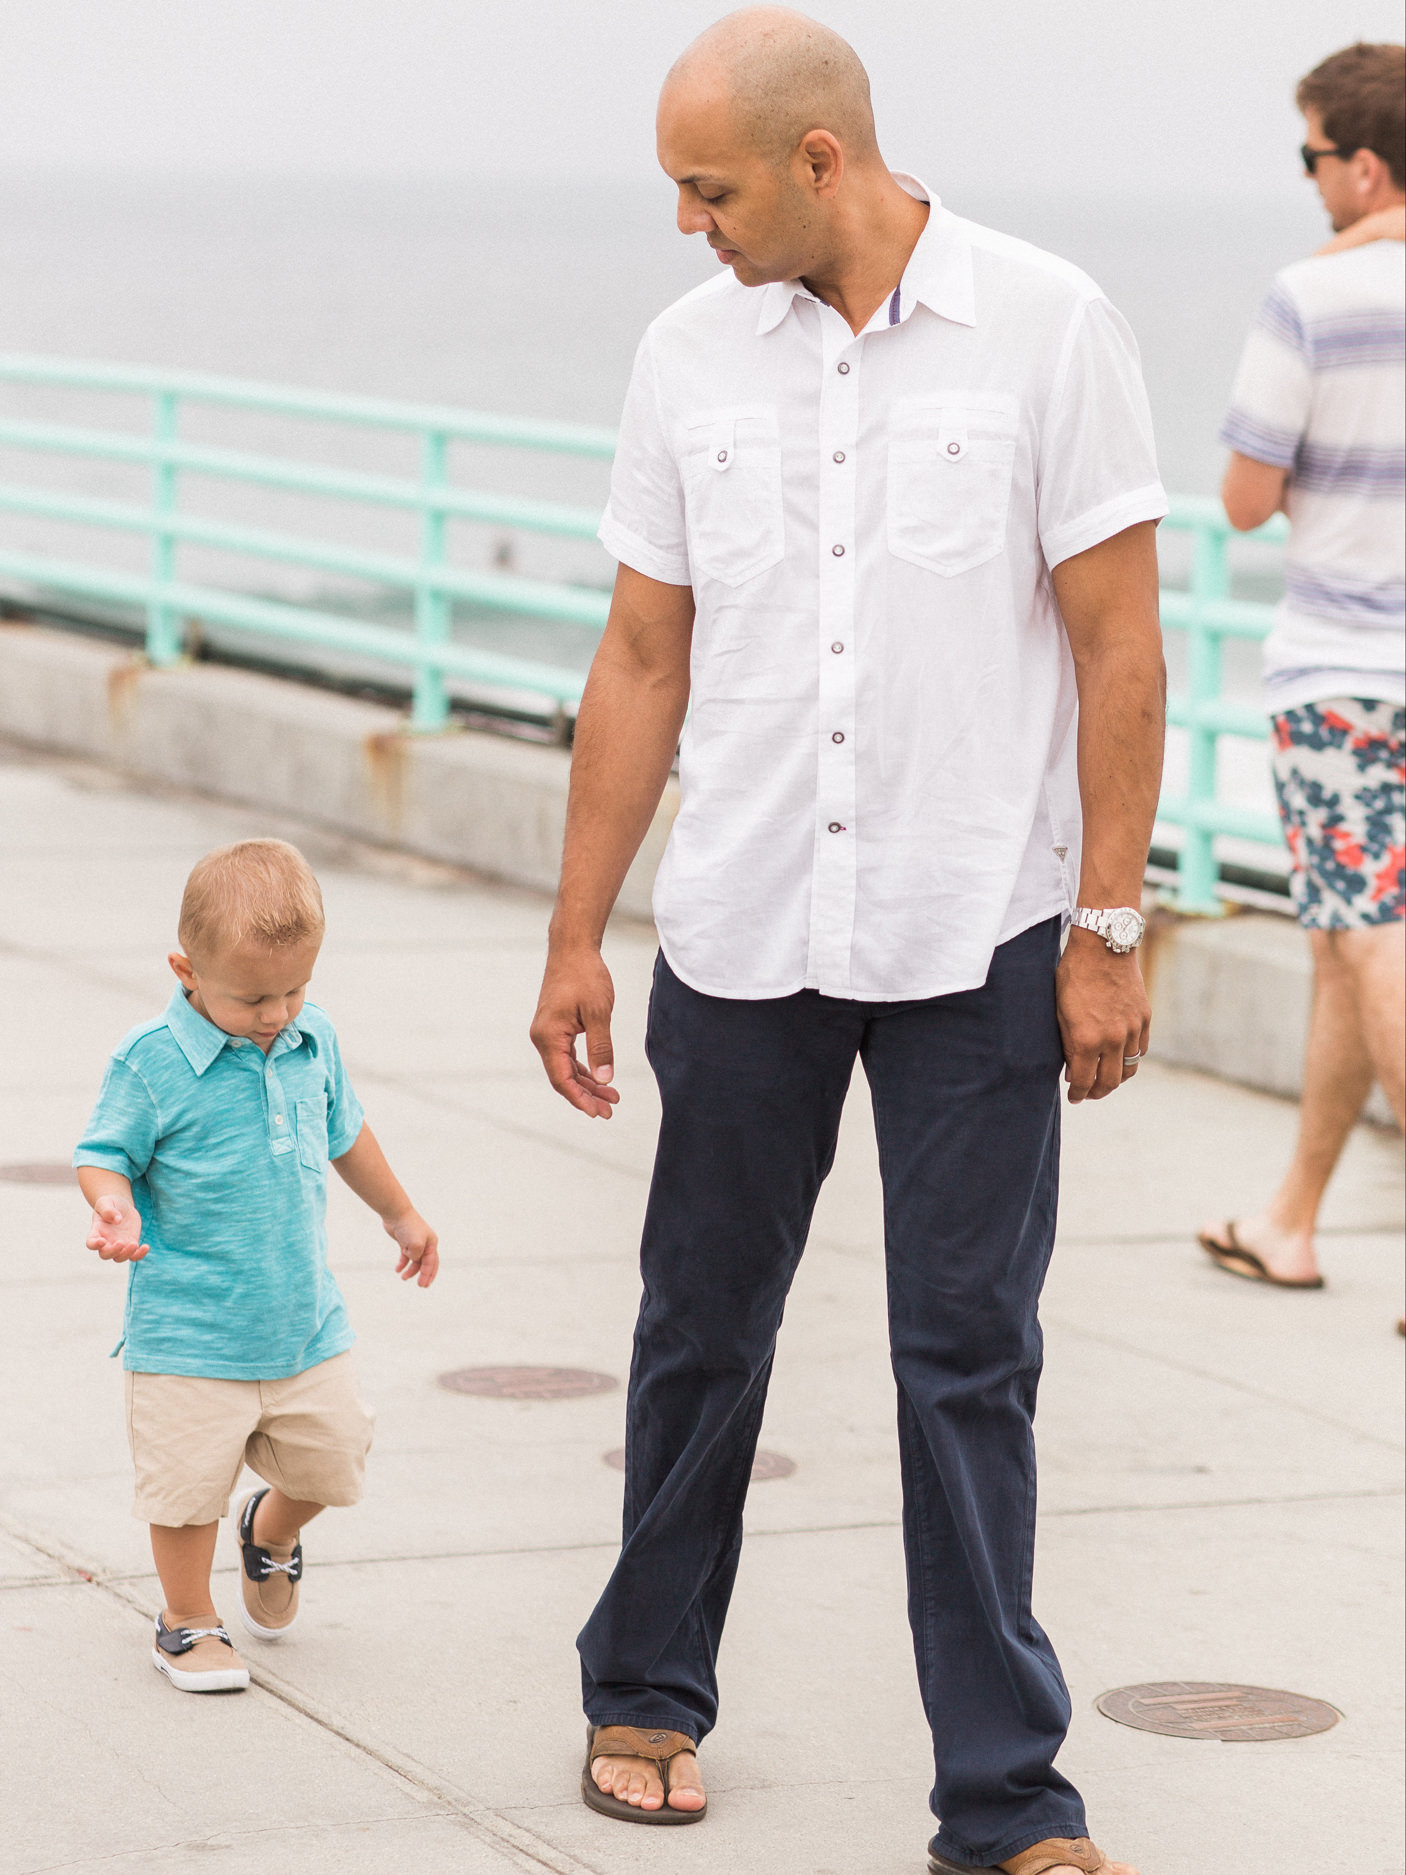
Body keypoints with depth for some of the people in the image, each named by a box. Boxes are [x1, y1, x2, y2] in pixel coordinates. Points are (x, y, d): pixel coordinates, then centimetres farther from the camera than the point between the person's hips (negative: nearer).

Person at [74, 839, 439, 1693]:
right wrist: (114, 1206, -30)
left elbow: (343, 1132, 18)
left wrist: (400, 1213, 30)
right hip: (189, 1327, -5)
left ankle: (270, 1534, 44)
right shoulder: (152, 1062, -16)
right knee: (190, 1479, -1)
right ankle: (188, 1622, 22)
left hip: (306, 1317, 5)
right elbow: (106, 1153, -7)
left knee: (331, 1456, 11)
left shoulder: (315, 1039, 1)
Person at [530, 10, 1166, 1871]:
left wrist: (1106, 928, -9)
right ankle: (648, 1692, 31)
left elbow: (1117, 644, -5)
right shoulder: (690, 354, 4)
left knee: (970, 1365, -2)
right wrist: (575, 936, 7)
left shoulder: (1046, 326, -7)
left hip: (979, 943, -3)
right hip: (741, 941, 3)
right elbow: (644, 661, 9)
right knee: (701, 1332, 13)